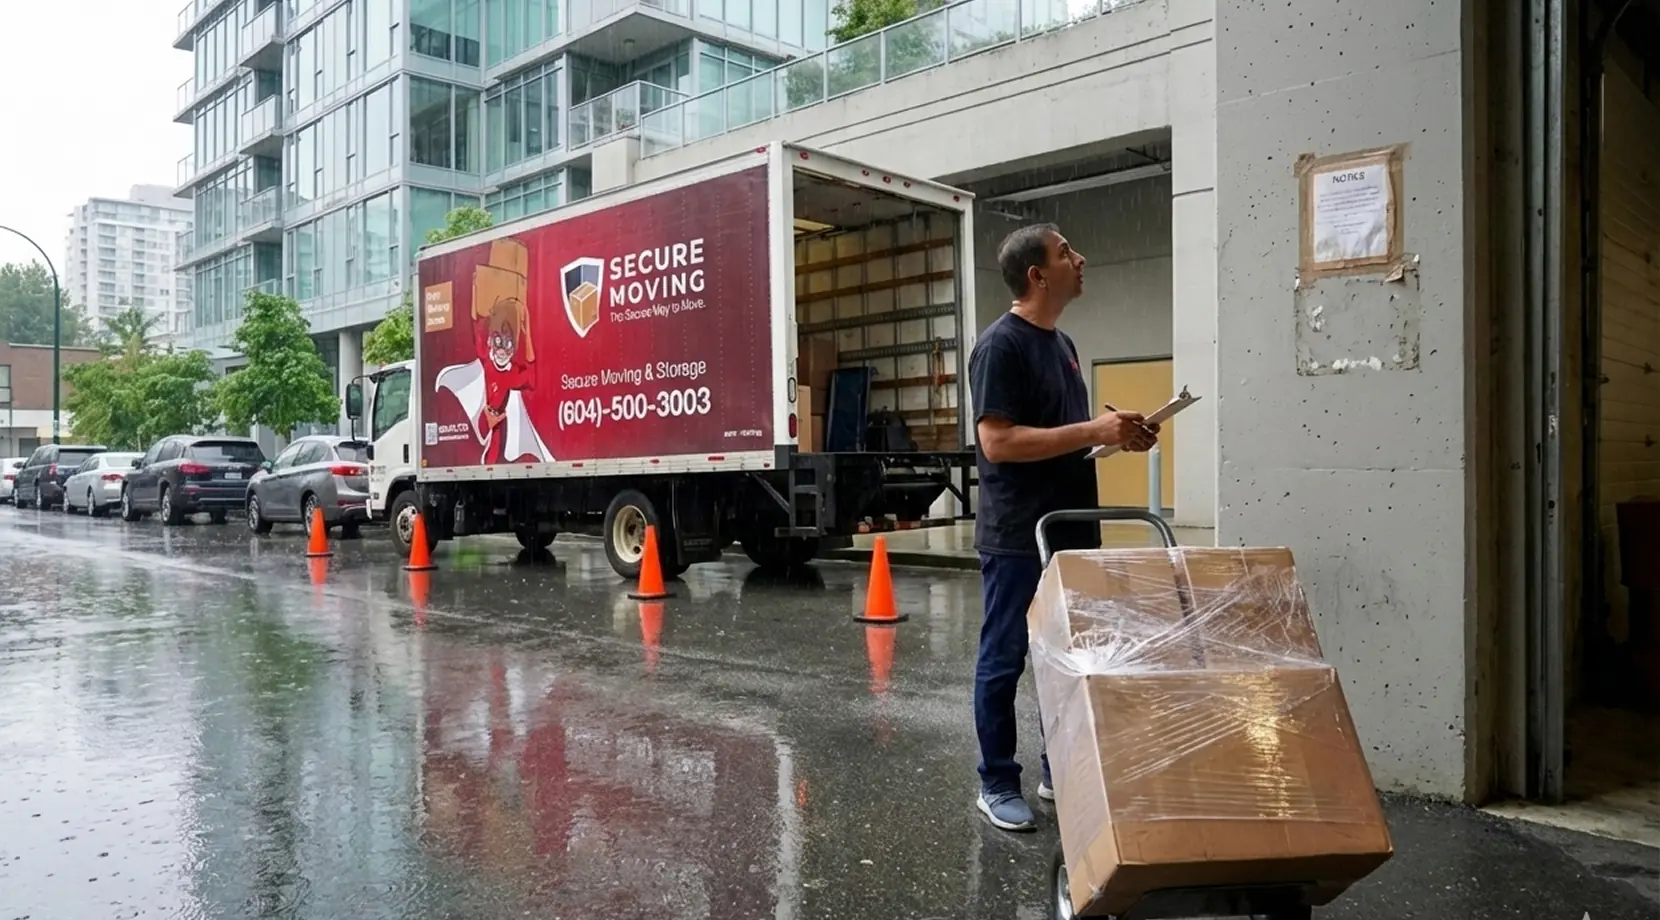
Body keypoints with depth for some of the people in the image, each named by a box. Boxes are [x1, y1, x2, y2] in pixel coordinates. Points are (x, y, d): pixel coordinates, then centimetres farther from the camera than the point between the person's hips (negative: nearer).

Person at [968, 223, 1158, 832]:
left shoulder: (1062, 343, 15)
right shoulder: (1001, 345, -13)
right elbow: (997, 441, -21)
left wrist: (1119, 435, 4)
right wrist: (1095, 430, -23)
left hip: (1070, 533, 9)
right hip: (1017, 538, -9)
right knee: (1003, 661, 3)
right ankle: (997, 785, 15)